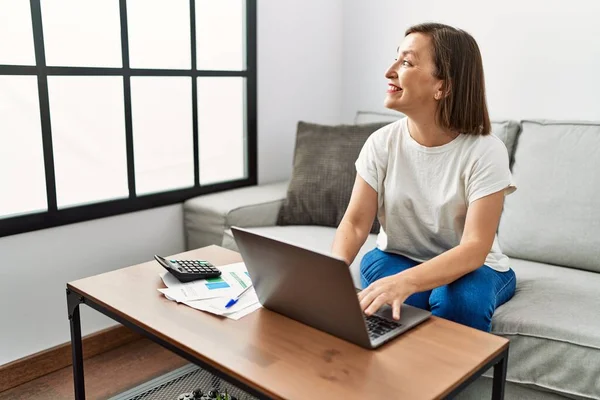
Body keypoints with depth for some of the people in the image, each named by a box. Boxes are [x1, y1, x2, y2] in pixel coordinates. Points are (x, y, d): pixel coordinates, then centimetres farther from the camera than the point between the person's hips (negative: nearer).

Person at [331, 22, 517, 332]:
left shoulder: (485, 152, -20)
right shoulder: (381, 143, -10)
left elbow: (475, 248, -27)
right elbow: (355, 222, -12)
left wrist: (405, 281, -46)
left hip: (471, 269, -2)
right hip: (397, 261, 3)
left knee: (460, 298, -34)